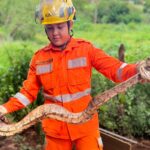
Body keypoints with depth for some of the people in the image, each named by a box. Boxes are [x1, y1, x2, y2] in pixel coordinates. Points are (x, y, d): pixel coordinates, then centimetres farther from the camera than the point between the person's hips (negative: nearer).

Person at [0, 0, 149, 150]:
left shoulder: (85, 49, -6)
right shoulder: (39, 57, -1)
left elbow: (114, 68, -14)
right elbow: (28, 92, 3)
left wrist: (138, 70, -34)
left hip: (85, 125, -2)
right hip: (56, 128, 2)